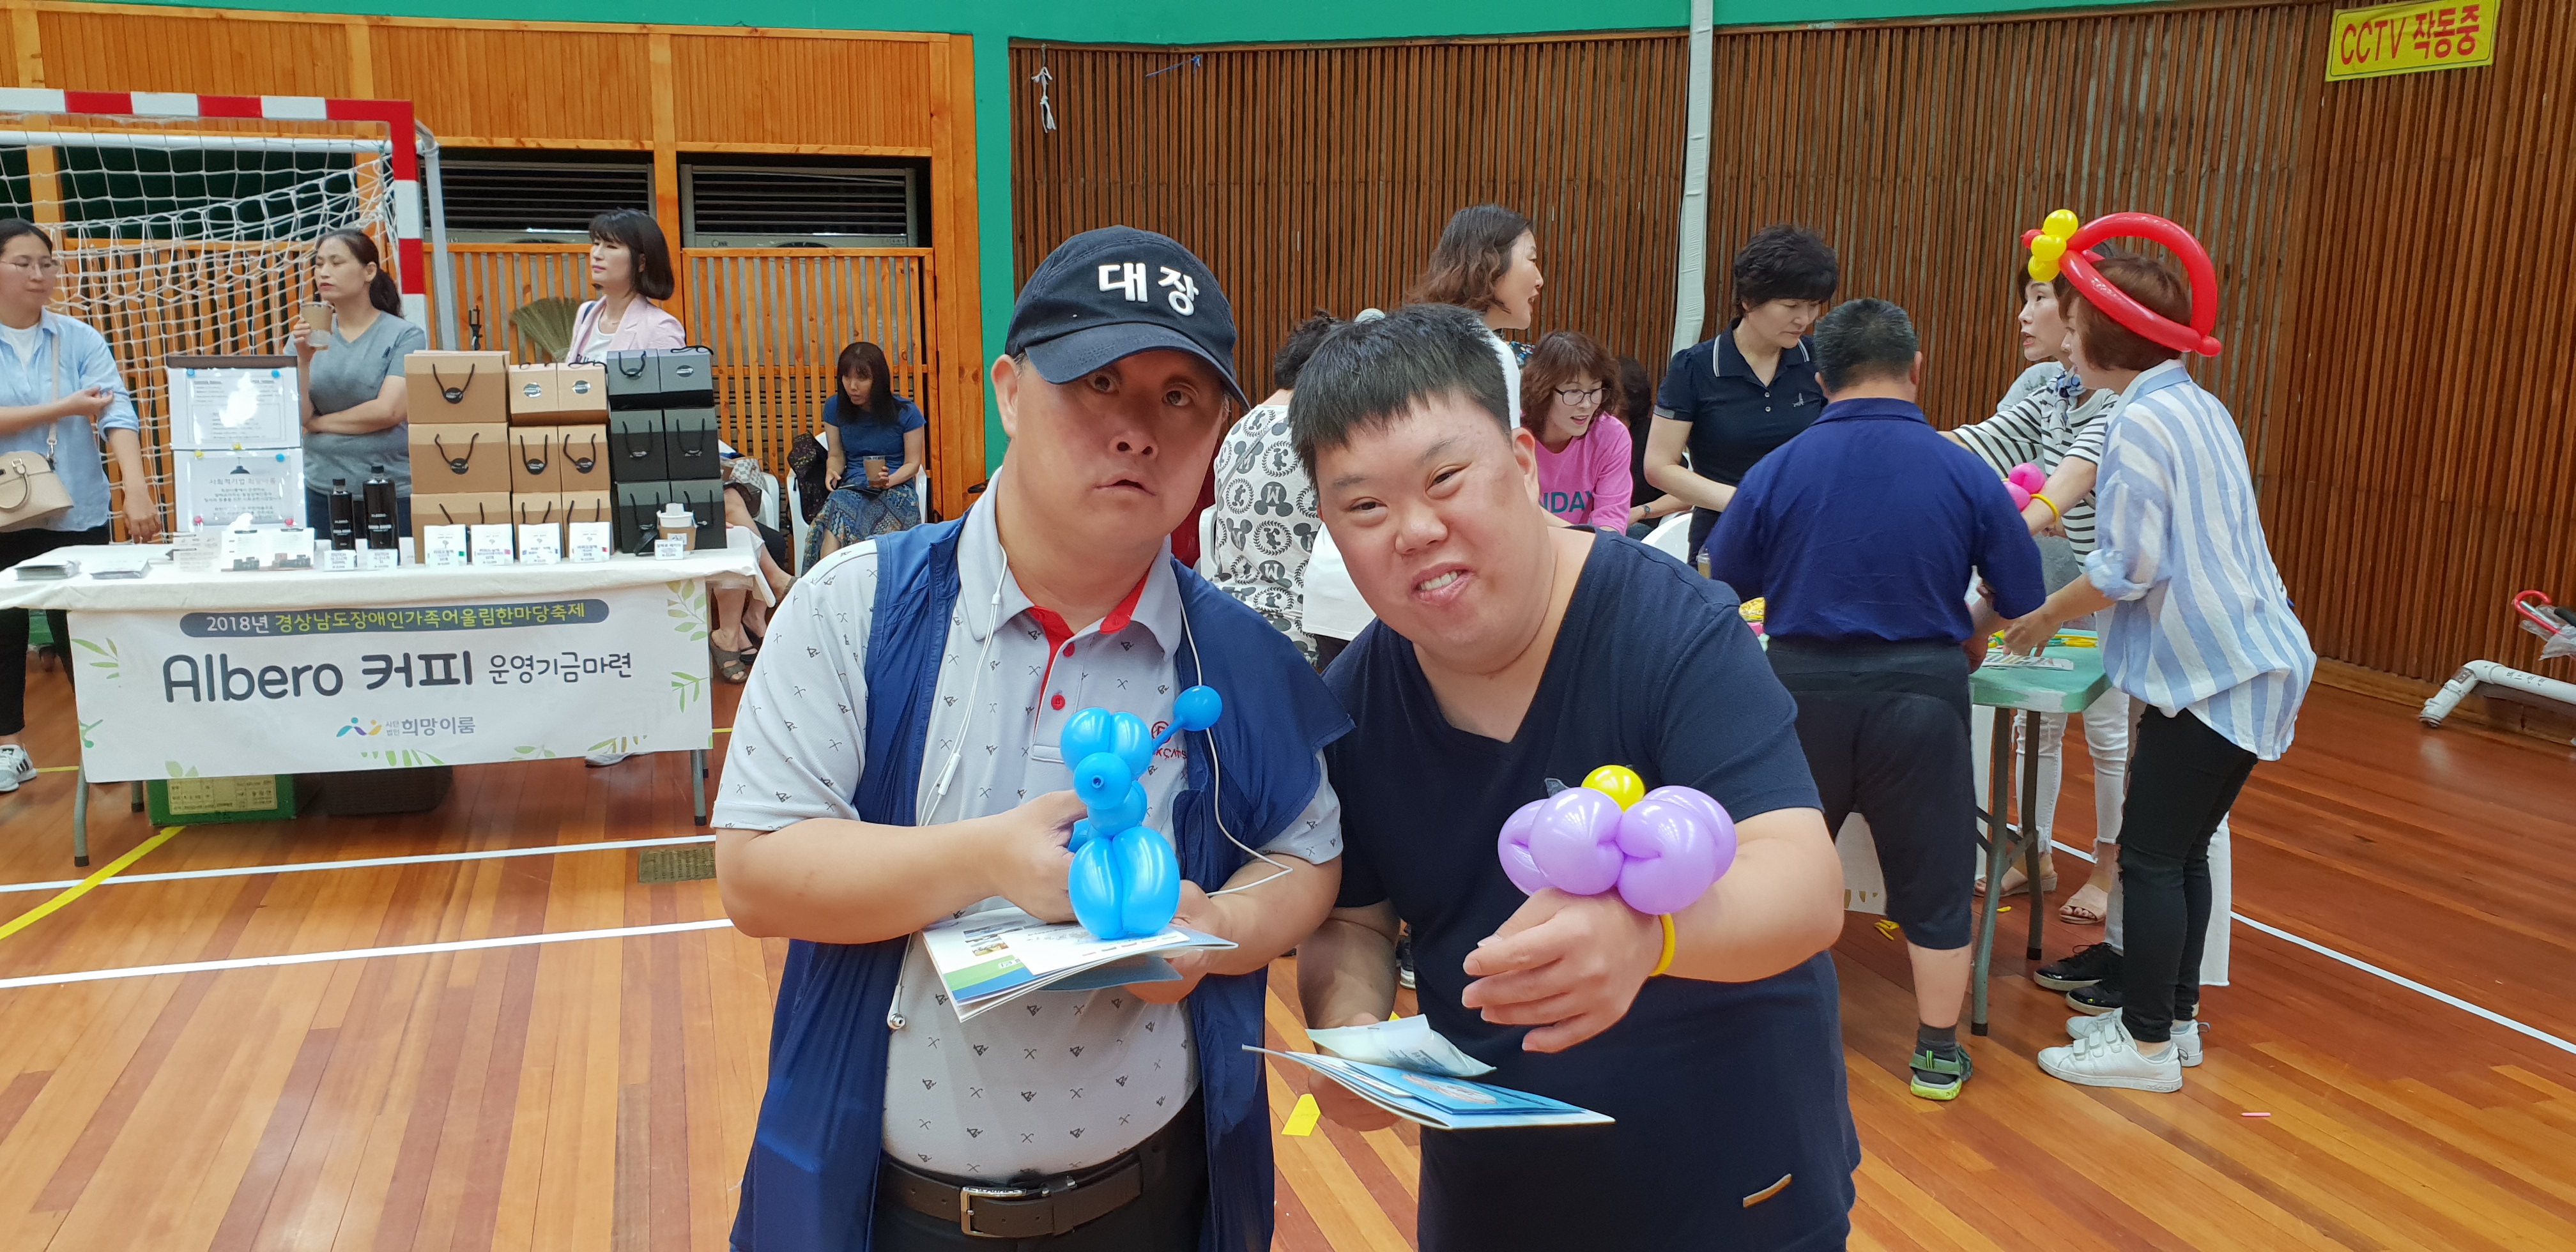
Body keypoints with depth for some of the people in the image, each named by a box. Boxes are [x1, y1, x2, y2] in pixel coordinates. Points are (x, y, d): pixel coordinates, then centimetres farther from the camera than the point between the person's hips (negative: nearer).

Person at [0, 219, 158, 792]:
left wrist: (137, 491, -24)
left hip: (74, 512, 0)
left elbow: (118, 415, -12)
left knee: (79, 629, 5)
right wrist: (65, 408, -17)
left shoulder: (80, 339, -1)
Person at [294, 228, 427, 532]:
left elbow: (389, 411, -14)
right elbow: (297, 416, 1)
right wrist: (304, 361, -12)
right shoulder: (306, 334, 7)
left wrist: (319, 422, -3)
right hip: (321, 492, 3)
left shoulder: (405, 336, -5)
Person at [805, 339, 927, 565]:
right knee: (838, 504, -38)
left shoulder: (906, 413, 0)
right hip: (852, 488, 3)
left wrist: (890, 480, -19)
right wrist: (832, 472, -10)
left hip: (897, 489, -2)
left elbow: (912, 463, 2)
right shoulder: (834, 408, 9)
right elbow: (836, 455, 15)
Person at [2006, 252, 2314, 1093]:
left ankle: (2148, 1045, 9)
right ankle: (2174, 1016, 28)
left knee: (2152, 856, -1)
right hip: (2241, 659, 9)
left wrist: (2046, 617, -4)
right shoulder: (2200, 408, 13)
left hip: (2213, 674, -9)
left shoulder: (2142, 423, -17)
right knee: (2182, 850, 17)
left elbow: (2127, 570, -20)